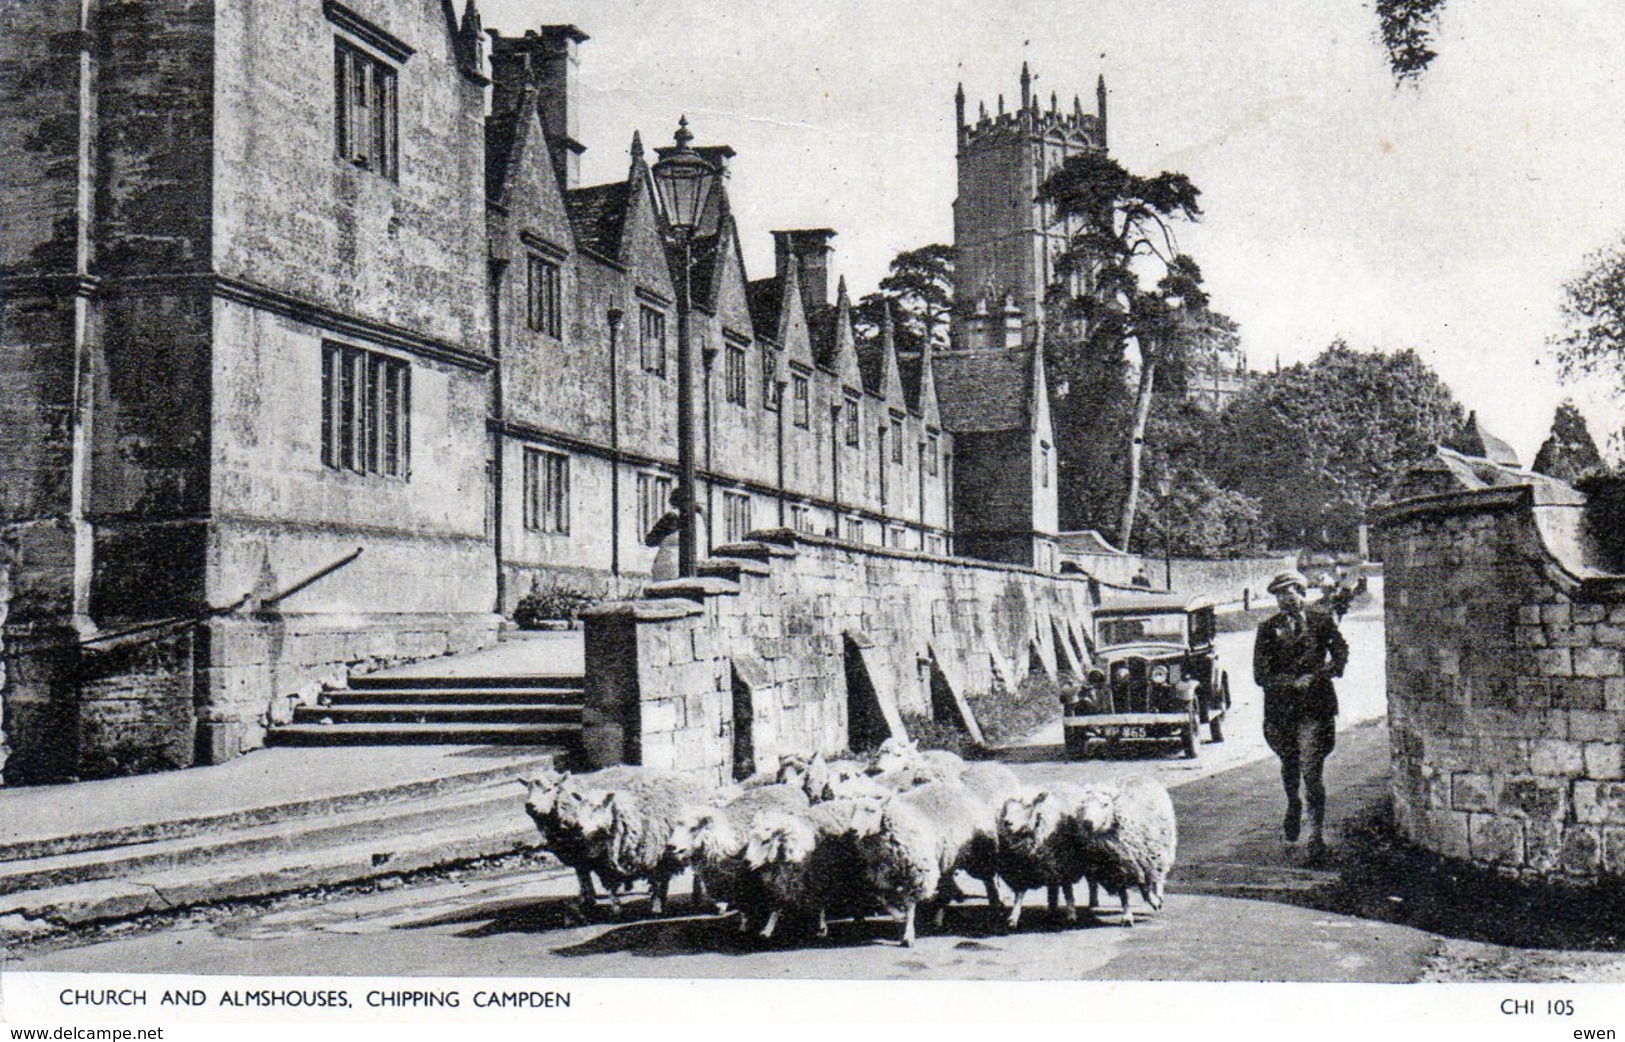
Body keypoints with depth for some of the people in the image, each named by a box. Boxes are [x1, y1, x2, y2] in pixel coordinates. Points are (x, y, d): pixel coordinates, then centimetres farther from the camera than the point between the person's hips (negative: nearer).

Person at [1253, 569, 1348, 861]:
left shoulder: (1321, 619, 2)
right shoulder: (1268, 628, 2)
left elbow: (1341, 653, 8)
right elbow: (1261, 675, -3)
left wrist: (1317, 676, -9)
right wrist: (1293, 683, -16)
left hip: (1315, 706, -3)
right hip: (1281, 706, 3)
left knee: (1311, 771, -9)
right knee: (1289, 764, 20)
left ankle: (1316, 834, -4)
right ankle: (1293, 806, 49)